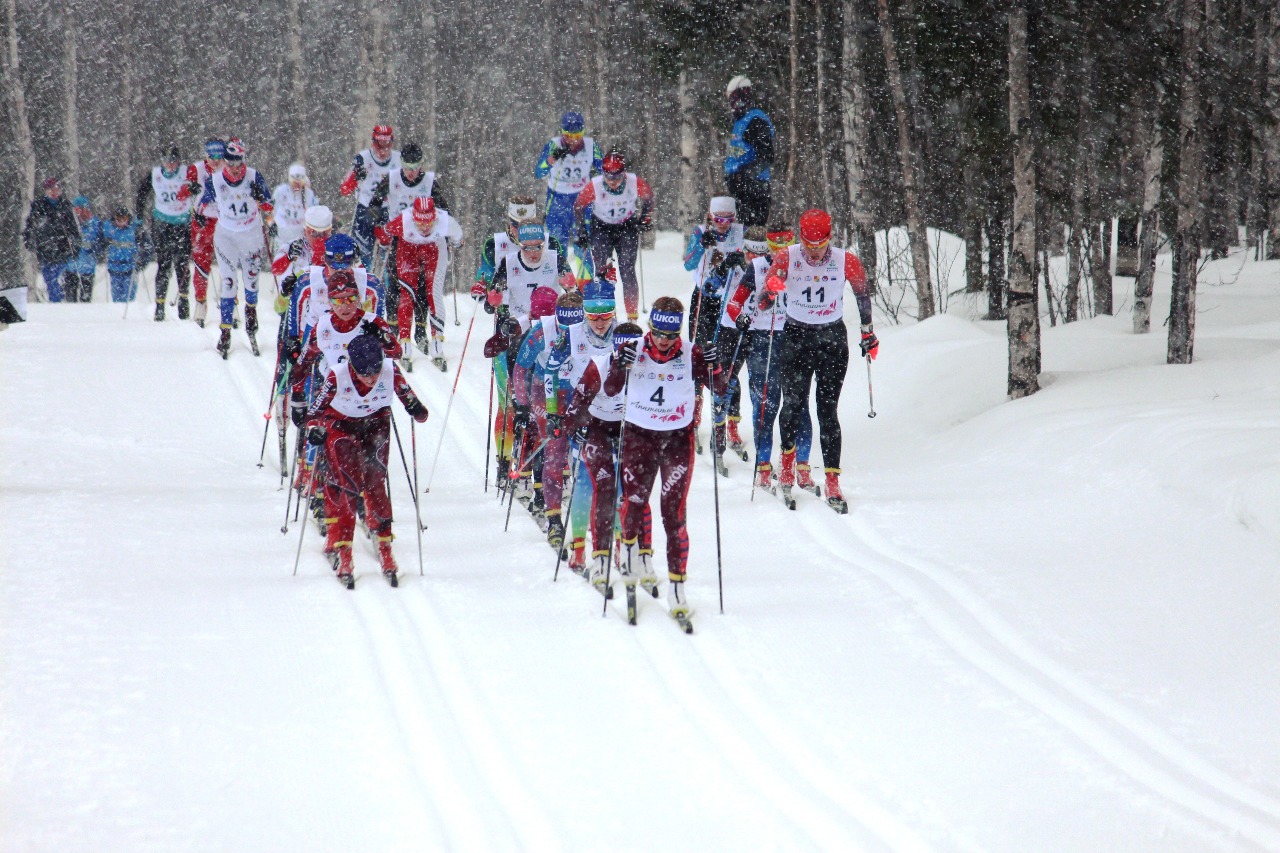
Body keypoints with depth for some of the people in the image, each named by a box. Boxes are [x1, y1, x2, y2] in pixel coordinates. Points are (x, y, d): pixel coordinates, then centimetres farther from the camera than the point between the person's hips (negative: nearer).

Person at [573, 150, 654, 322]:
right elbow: (579, 206, -8)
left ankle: (632, 315, 0)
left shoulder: (636, 183, -25)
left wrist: (646, 218, -4)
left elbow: (648, 197, 0)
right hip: (601, 228, 0)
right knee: (602, 271, -9)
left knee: (627, 271, -6)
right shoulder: (594, 187, -26)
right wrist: (582, 231, -6)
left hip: (628, 227, 0)